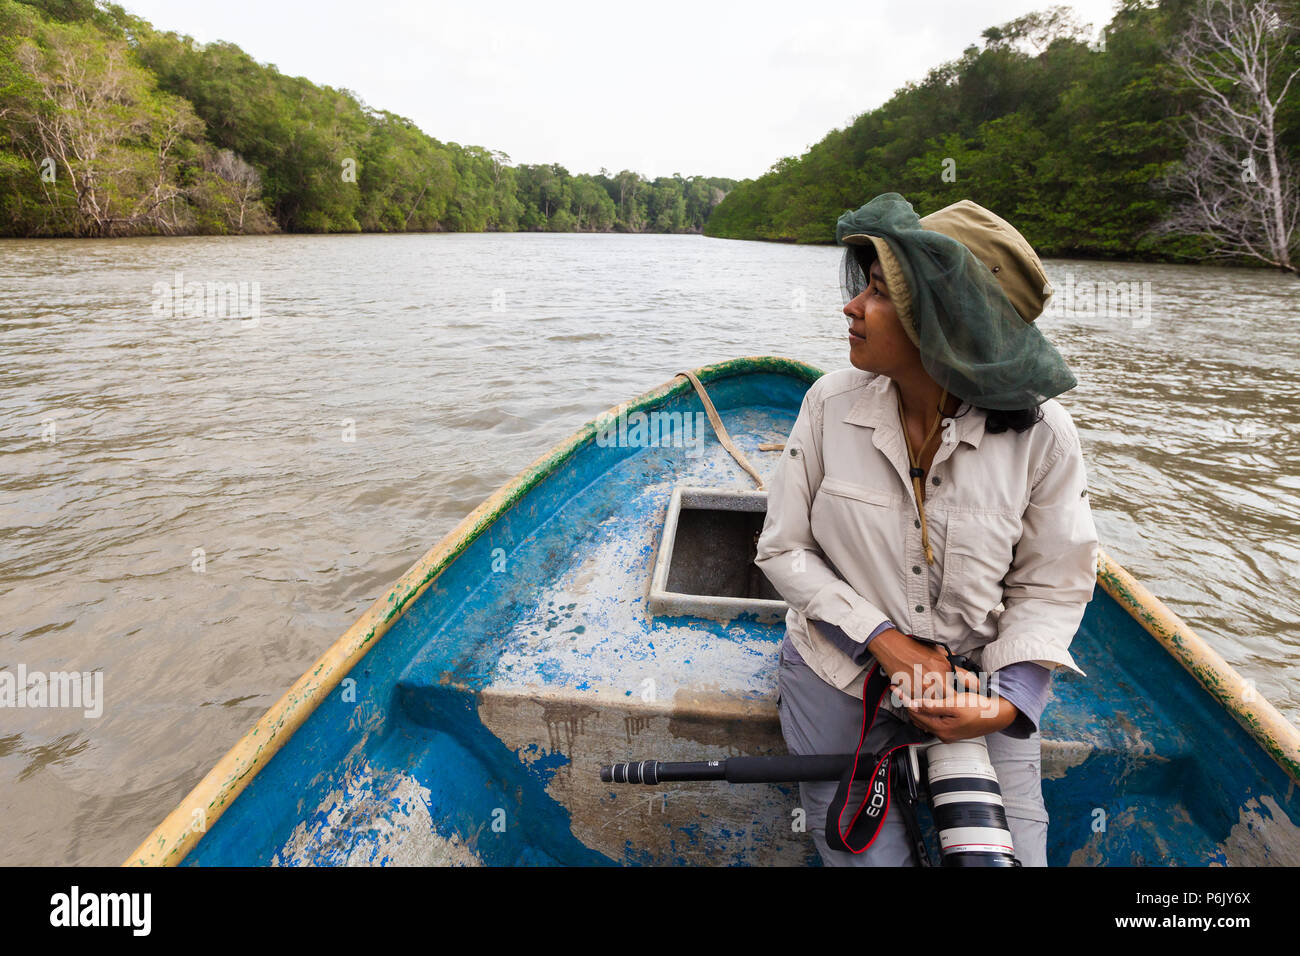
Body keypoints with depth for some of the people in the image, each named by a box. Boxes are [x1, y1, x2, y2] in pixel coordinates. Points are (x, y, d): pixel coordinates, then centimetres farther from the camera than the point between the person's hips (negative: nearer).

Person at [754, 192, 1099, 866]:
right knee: (867, 853, 4)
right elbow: (783, 549, -8)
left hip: (979, 687, 0)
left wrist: (1008, 702, -19)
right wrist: (887, 641, -17)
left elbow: (1054, 587, -5)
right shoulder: (832, 402, -13)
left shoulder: (1041, 434, -16)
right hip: (841, 680, 0)